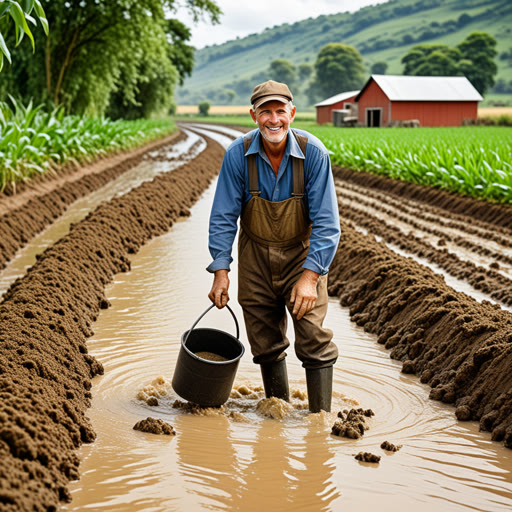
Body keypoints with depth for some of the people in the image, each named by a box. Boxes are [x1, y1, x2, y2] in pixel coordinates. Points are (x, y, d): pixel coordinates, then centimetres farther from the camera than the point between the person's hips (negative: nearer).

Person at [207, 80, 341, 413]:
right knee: (266, 342, 10)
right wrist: (220, 270, -14)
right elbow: (223, 217, -8)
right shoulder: (238, 154, -16)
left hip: (303, 254, -2)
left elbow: (326, 222, -19)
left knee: (314, 340, -9)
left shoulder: (313, 153, -21)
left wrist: (310, 276, -26)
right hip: (256, 254, 2)